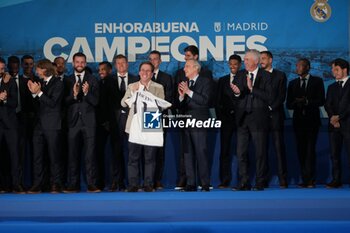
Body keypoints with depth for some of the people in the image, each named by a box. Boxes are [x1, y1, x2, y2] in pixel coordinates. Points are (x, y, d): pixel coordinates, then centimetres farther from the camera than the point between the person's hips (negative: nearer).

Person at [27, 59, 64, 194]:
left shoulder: (57, 83, -4)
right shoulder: (40, 83, 16)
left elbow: (52, 103, -15)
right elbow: (37, 105, 15)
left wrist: (39, 92, -14)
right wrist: (34, 93, 0)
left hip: (52, 126, -6)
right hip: (39, 124, 6)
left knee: (54, 156, -2)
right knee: (37, 156, 3)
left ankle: (56, 184, 3)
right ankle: (37, 185, 5)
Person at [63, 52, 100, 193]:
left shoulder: (92, 80, 6)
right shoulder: (68, 81, 9)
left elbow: (95, 102, 0)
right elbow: (65, 102, 1)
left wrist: (86, 93, -17)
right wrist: (74, 95, -17)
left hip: (88, 122, -1)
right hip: (73, 122, 1)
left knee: (90, 154, -4)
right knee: (73, 155, 3)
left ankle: (91, 185, -2)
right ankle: (73, 185, 6)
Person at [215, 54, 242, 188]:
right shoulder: (222, 80, 15)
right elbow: (218, 101, 12)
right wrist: (220, 117, 4)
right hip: (226, 118, 3)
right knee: (225, 150, 0)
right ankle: (224, 181, 2)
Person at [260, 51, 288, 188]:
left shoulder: (280, 75, 8)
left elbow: (282, 96, 0)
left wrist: (270, 107, -11)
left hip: (275, 116, -2)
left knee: (279, 148, -5)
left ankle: (283, 180, -5)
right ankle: (263, 180, 2)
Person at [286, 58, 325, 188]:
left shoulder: (317, 81, 5)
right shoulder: (293, 83, 14)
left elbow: (321, 101, -3)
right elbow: (289, 104, 9)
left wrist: (307, 102, -17)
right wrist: (296, 103, -13)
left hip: (312, 120, -3)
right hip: (298, 121, 3)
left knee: (310, 149, -11)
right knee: (301, 150, 1)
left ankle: (309, 180, -12)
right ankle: (306, 180, 5)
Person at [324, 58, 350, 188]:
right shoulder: (331, 87, 20)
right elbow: (327, 105, 10)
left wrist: (339, 117, -12)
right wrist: (333, 117, -8)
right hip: (334, 125, 5)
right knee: (334, 154, 3)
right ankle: (336, 180, 5)